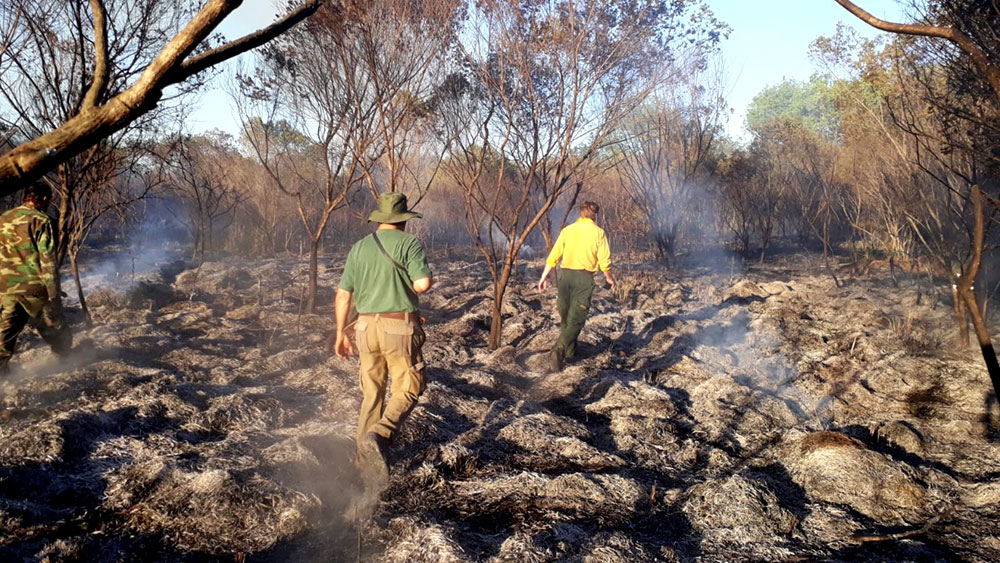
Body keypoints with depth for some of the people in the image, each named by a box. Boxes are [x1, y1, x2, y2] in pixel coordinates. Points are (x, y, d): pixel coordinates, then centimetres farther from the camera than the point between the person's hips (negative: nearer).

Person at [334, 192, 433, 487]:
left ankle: (365, 455, 18)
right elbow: (422, 284, -16)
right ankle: (378, 435, -18)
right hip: (400, 327, -5)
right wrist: (430, 280, 8)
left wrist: (340, 333, 16)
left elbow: (343, 294, 8)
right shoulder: (410, 243, -5)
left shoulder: (358, 248, 9)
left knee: (372, 393, 15)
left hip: (367, 326, 5)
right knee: (407, 390, 4)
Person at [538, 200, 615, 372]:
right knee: (576, 319, -2)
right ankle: (559, 350, -21)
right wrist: (609, 278, 15)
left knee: (565, 315, 19)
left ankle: (570, 349, 34)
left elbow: (553, 257, 4)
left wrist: (544, 277, 11)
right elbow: (604, 261, -2)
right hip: (584, 277, -3)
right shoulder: (598, 232, 0)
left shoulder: (567, 230, 7)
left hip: (565, 274, 3)